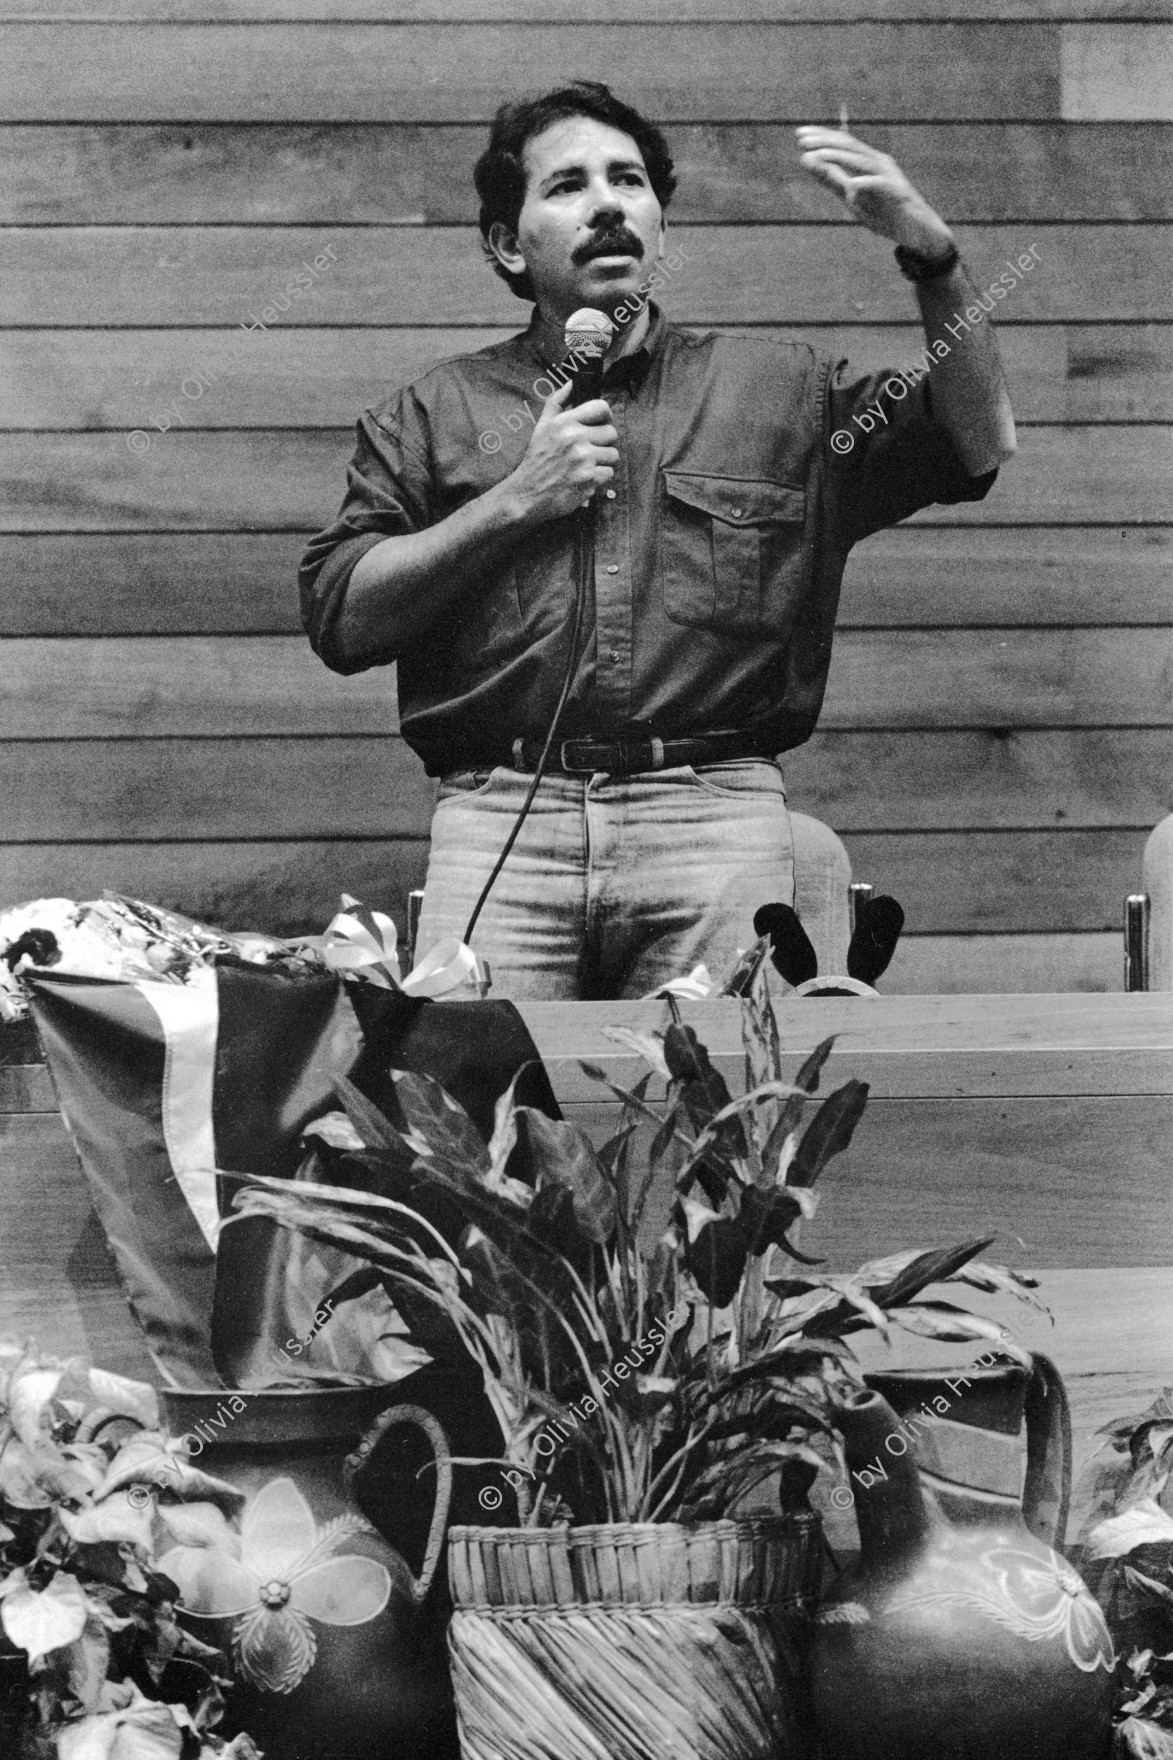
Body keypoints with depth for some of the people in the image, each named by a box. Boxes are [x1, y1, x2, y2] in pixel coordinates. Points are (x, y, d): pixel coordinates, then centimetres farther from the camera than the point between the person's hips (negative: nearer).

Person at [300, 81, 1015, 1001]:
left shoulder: (779, 390, 19)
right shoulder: (435, 414, 17)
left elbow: (982, 443, 10)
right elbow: (340, 619, 8)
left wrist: (929, 248, -1)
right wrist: (515, 501, 0)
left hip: (716, 812, 0)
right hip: (500, 817, 0)